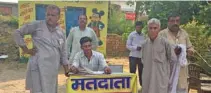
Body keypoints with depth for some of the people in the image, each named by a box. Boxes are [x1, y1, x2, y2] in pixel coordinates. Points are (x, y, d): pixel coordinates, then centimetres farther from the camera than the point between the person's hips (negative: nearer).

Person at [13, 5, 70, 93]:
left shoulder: (61, 33, 12)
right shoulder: (37, 25, -2)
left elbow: (63, 53, 18)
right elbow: (17, 33, 3)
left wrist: (67, 70, 17)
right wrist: (26, 49, -1)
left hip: (53, 69, 5)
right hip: (38, 67, -5)